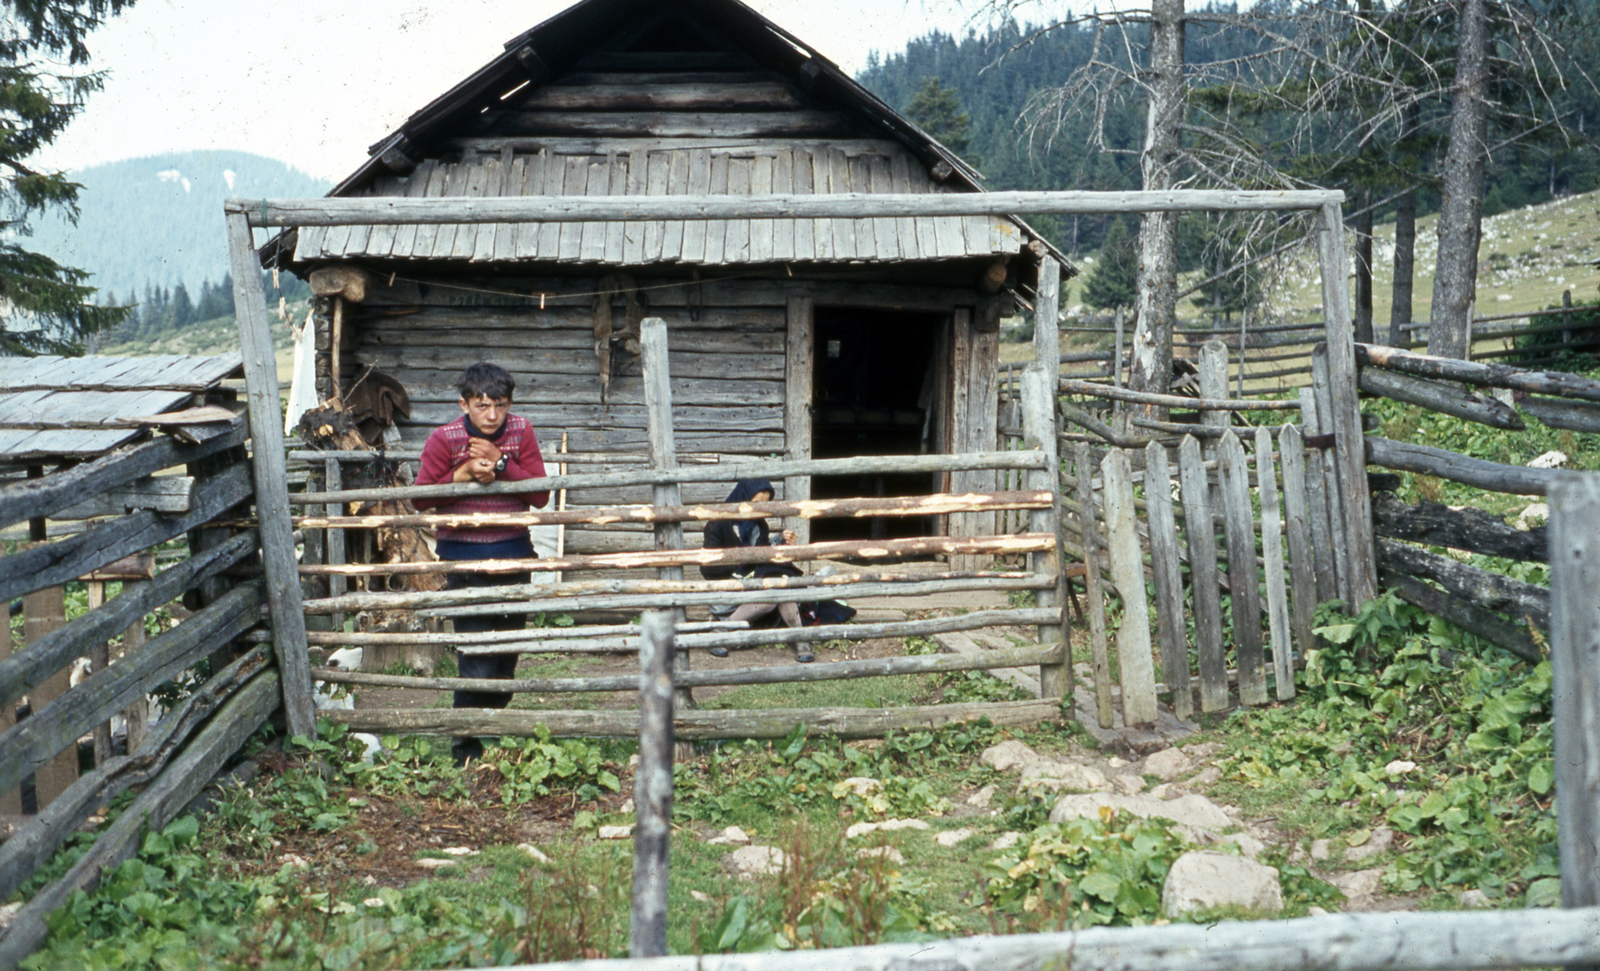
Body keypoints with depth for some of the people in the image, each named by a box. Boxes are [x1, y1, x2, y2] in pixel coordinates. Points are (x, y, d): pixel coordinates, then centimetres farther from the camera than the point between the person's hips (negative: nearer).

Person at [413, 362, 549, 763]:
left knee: (509, 646, 14)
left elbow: (540, 496, -7)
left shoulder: (520, 432, -2)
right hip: (464, 555, -4)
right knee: (476, 655, -9)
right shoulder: (444, 439, -9)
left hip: (513, 552, 4)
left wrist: (501, 464, -20)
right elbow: (421, 498, -5)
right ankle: (466, 748, 2)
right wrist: (463, 474, -19)